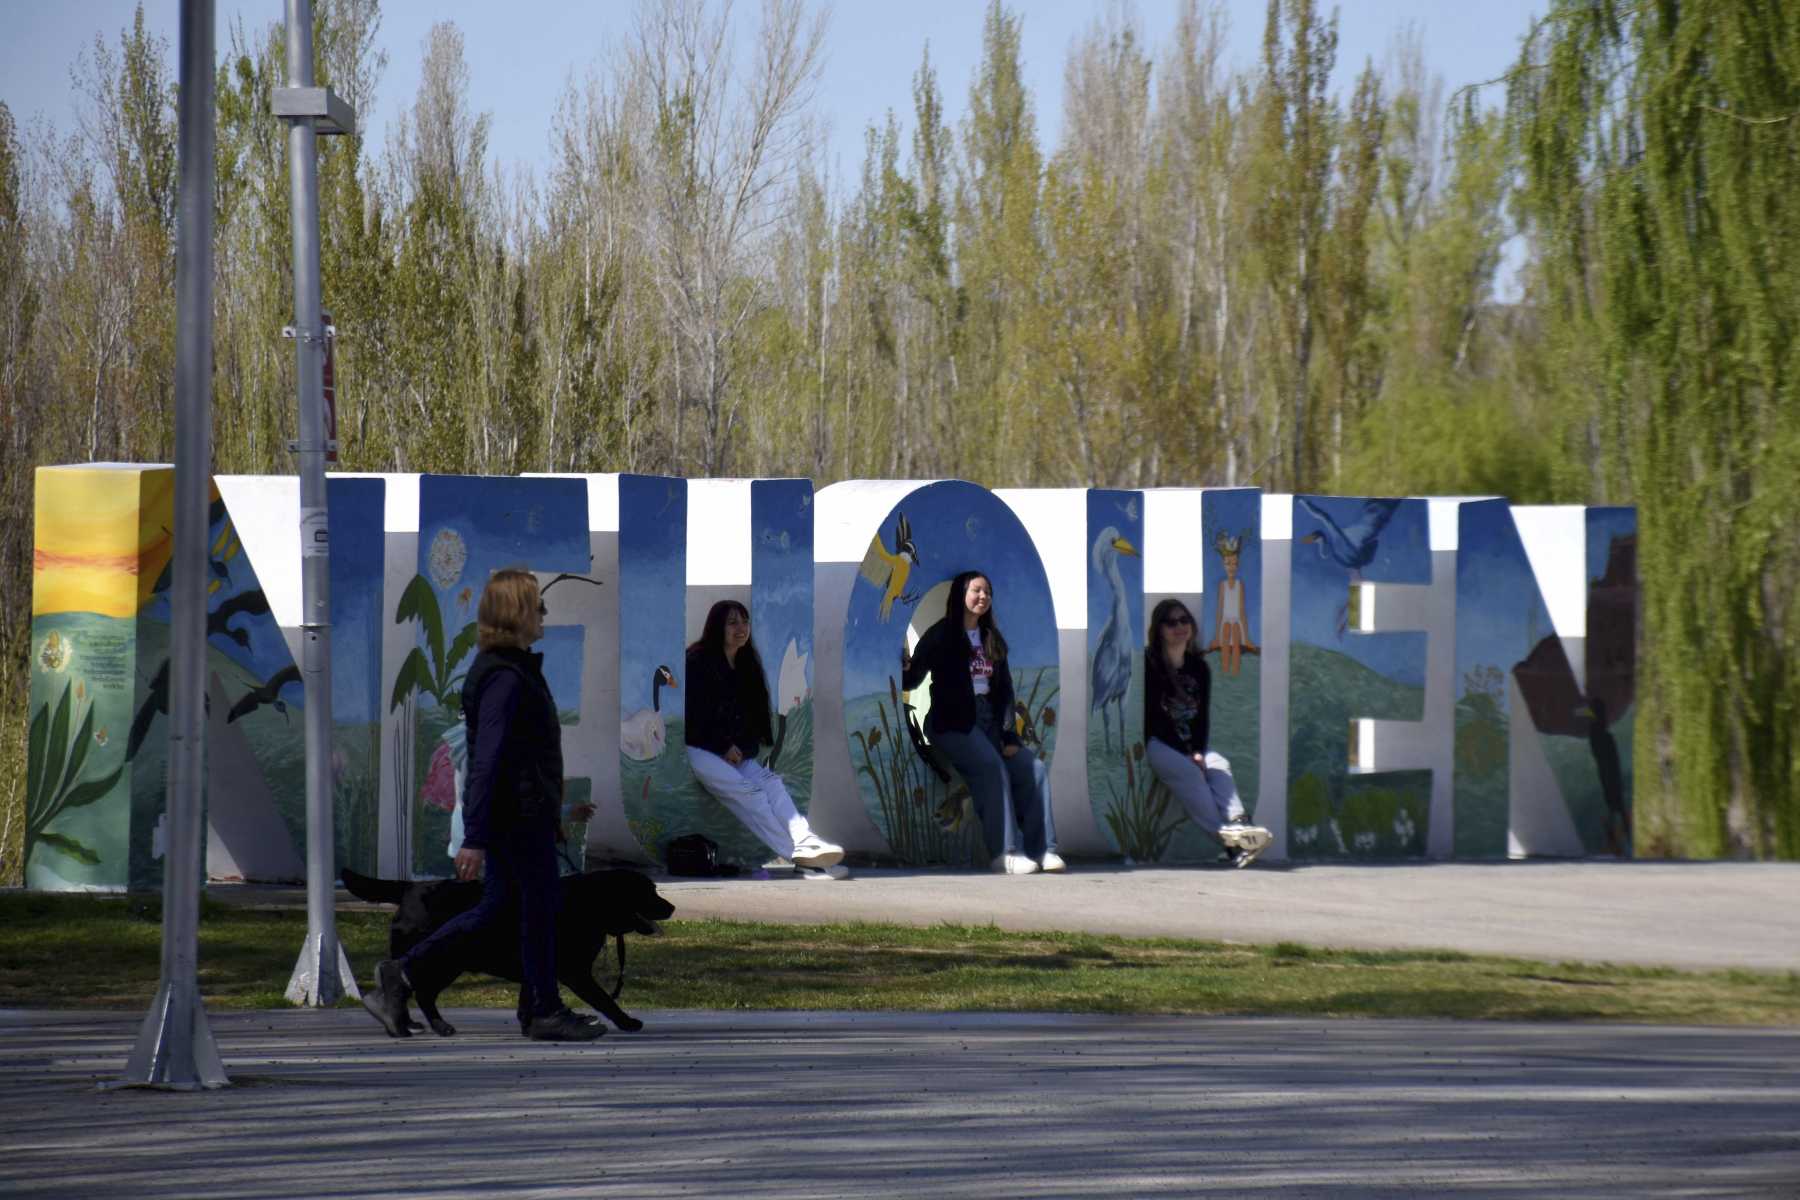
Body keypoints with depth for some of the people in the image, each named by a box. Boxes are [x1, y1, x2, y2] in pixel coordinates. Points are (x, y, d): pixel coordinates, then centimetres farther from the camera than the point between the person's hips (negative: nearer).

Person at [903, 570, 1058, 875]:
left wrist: (1009, 735, 3)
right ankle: (1005, 853, -32)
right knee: (991, 765, -29)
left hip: (988, 722, 6)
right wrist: (903, 671, -29)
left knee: (1033, 769, -11)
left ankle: (1042, 849, -11)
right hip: (952, 724, -6)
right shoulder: (941, 636, 1)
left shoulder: (993, 640, 17)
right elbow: (912, 678, -4)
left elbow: (1005, 690, 14)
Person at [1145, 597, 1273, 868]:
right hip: (1155, 743, -5)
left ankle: (1238, 825, -48)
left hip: (1190, 745, 5)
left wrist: (1198, 752, -10)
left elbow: (1201, 717, 9)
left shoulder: (1198, 667, 12)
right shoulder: (1148, 664, -4)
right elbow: (1153, 717, -11)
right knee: (1187, 772, -32)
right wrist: (1187, 754, -17)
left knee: (1218, 765, -25)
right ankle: (1225, 835, -48)